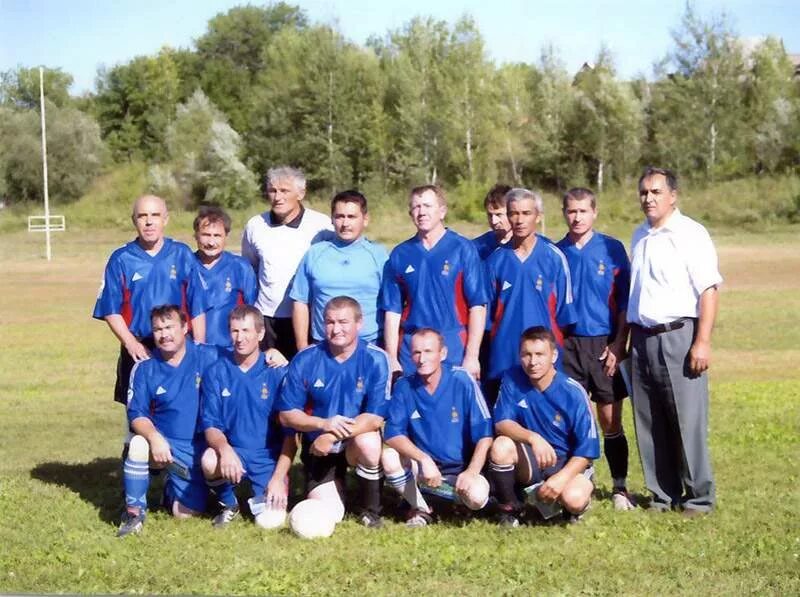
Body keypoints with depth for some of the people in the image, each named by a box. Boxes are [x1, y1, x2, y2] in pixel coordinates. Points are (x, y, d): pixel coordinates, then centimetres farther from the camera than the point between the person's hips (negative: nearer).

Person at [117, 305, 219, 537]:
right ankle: (134, 512, -17)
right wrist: (154, 437, -27)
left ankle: (171, 489, 35)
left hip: (198, 448, 0)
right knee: (139, 445, -34)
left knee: (186, 513, -2)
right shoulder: (145, 367, -3)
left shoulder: (209, 357, -6)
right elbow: (137, 415, -5)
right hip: (162, 442, 0)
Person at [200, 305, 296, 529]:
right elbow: (210, 426, -4)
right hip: (232, 452, 1)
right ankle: (228, 505, 0)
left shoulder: (278, 373, -6)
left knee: (270, 520, -18)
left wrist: (278, 478, -13)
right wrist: (224, 448, -27)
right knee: (210, 460, -33)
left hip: (270, 457, -1)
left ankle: (261, 497, 21)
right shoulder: (216, 372, -1)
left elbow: (290, 433, -5)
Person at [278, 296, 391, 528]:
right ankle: (336, 484, 23)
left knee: (368, 444, -37)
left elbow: (375, 418, -18)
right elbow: (287, 415, -7)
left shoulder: (376, 359, -13)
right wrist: (323, 424, -25)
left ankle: (370, 510, -9)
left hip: (359, 438, -1)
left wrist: (333, 436, -29)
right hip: (317, 446, 1)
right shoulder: (305, 360, -8)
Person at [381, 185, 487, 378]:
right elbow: (392, 311, 9)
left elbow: (477, 306, -3)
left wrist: (471, 356, -9)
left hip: (454, 347, -2)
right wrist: (392, 359, 3)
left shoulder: (463, 249, 0)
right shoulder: (400, 255, 9)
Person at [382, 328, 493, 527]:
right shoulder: (404, 386, -6)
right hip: (422, 467, 2)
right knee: (389, 458, -27)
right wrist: (424, 459, -28)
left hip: (459, 469, -2)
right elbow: (393, 434, -12)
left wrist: (471, 472, -26)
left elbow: (484, 435, -13)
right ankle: (420, 509, -2)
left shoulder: (462, 381, -12)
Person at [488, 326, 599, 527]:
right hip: (529, 462, 2)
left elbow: (587, 450, -13)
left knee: (574, 499, -34)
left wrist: (561, 478, -28)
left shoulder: (573, 393, -16)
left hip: (568, 462, -2)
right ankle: (509, 509, -5)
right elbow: (501, 423, -14)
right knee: (501, 446, -30)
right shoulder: (512, 379, -8)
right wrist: (533, 438, -34)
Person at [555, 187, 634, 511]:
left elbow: (625, 301, 1)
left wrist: (618, 344, -6)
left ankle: (620, 488, 11)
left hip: (605, 344, -1)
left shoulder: (612, 249, 1)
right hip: (567, 345, 1)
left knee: (611, 420, 2)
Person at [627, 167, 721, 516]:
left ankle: (699, 497, 3)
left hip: (678, 336, -7)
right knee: (649, 423, 8)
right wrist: (629, 340, 16)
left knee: (688, 421, -5)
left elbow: (708, 290, -11)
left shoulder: (690, 234, -6)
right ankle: (663, 495, 17)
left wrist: (702, 342, -18)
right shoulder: (640, 236, 16)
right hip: (642, 339, 7)